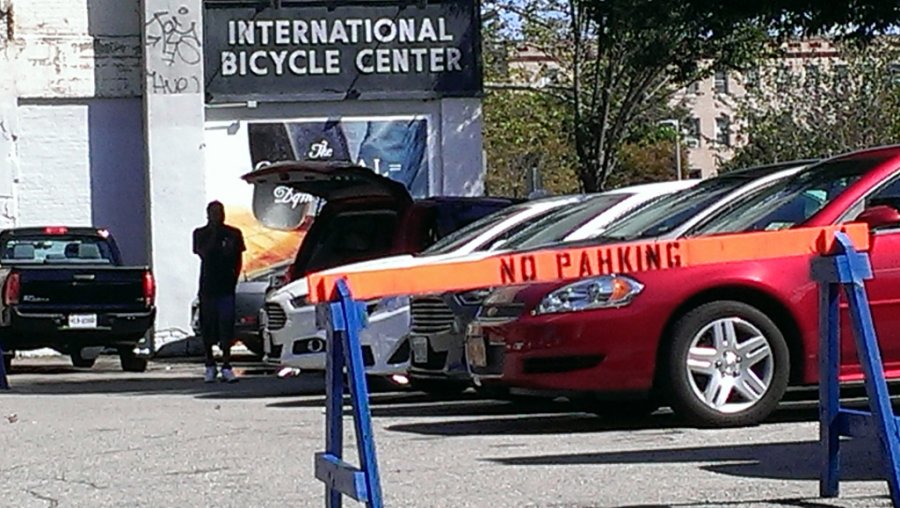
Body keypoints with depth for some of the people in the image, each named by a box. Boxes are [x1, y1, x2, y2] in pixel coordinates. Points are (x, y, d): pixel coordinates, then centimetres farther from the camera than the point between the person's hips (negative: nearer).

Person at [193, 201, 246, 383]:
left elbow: (238, 259, 10)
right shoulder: (200, 234, 4)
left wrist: (234, 279, 1)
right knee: (207, 327, 4)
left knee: (226, 327, -4)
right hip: (207, 286, 0)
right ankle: (210, 365, 15)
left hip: (226, 286, 0)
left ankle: (226, 366, -1)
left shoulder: (233, 234, 7)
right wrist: (214, 235, -13)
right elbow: (203, 254, -10)